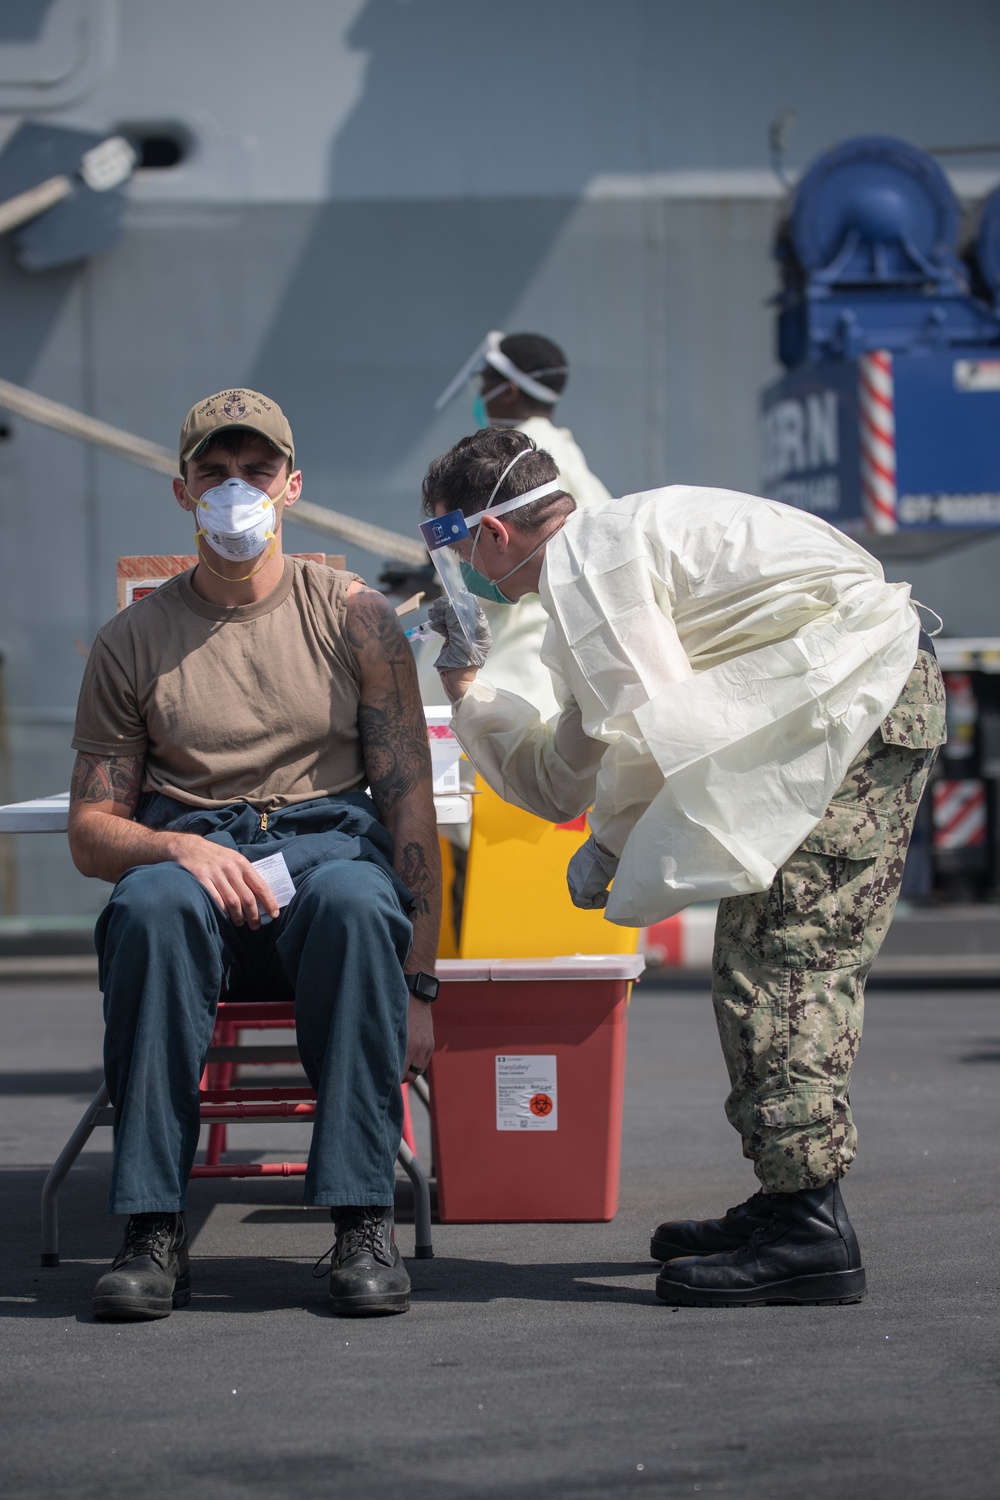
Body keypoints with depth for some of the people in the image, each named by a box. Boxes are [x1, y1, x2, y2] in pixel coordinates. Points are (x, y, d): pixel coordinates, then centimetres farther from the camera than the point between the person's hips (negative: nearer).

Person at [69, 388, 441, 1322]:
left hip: (328, 844, 0)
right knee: (151, 905, -37)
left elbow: (410, 805, 3)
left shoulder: (352, 616, 8)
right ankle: (154, 1232, -33)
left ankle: (363, 1225, -33)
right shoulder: (132, 641, 10)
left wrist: (418, 984, -7)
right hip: (190, 851, 1)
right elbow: (90, 832, 9)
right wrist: (179, 848, -16)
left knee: (356, 901, -38)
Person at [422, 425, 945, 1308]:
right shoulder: (605, 558, 26)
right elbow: (564, 781, 27)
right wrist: (465, 682, 32)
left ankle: (809, 1231, -18)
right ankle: (793, 1202, 12)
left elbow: (647, 730, -13)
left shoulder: (583, 557, -6)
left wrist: (608, 844, 1)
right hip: (886, 702, 10)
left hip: (852, 692, -10)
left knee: (779, 953, -13)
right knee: (772, 953, 11)